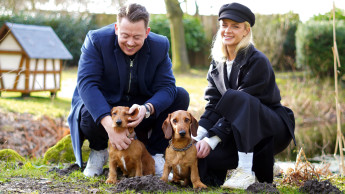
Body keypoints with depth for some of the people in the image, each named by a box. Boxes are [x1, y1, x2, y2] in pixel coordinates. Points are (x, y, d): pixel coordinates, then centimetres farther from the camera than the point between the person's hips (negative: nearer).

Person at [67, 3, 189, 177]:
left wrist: (146, 109, -39)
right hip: (103, 107, -3)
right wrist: (108, 124, -43)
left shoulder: (160, 46, -10)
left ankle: (153, 153, -1)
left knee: (181, 96, -18)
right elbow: (86, 83, -29)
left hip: (141, 109, 3)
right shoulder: (96, 40, -19)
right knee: (88, 117, -38)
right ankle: (98, 151, 1)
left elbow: (166, 87, -15)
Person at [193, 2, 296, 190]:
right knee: (204, 155, -23)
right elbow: (213, 105, 0)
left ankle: (246, 170, -31)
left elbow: (240, 104, -22)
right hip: (239, 132, 6)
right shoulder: (217, 64, 6)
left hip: (274, 129, -5)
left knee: (237, 98, -35)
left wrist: (212, 139, -27)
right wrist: (198, 137, -17)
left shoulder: (257, 61, -16)